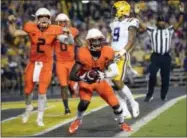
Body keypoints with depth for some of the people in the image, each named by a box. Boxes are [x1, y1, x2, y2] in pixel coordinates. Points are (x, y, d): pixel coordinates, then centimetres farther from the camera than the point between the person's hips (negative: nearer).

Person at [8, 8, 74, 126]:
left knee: (42, 91, -7)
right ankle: (28, 108, 42)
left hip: (46, 64, -2)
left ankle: (40, 118, 5)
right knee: (28, 90, 10)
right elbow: (14, 33, -1)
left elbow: (69, 42, -15)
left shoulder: (54, 31, -11)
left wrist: (68, 34, -35)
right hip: (33, 63, 2)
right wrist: (11, 23, -16)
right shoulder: (31, 29, -6)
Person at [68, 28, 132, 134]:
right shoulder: (83, 54, -27)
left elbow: (114, 71, -26)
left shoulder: (106, 53, -19)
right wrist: (85, 77, -45)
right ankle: (78, 121, 5)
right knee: (84, 102, -26)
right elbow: (72, 75, -27)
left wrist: (104, 75, -46)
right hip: (86, 82, -3)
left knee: (114, 103, -3)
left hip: (100, 81, 3)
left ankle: (122, 123, 25)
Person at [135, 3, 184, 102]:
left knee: (165, 77, 5)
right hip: (155, 56, -1)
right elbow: (141, 24, 5)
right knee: (152, 75, -13)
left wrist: (181, 13, -11)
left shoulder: (169, 30, 10)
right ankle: (150, 94, 1)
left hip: (166, 57, 1)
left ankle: (163, 95, 20)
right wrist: (137, 14, -3)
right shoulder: (152, 30, 9)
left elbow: (179, 23, 1)